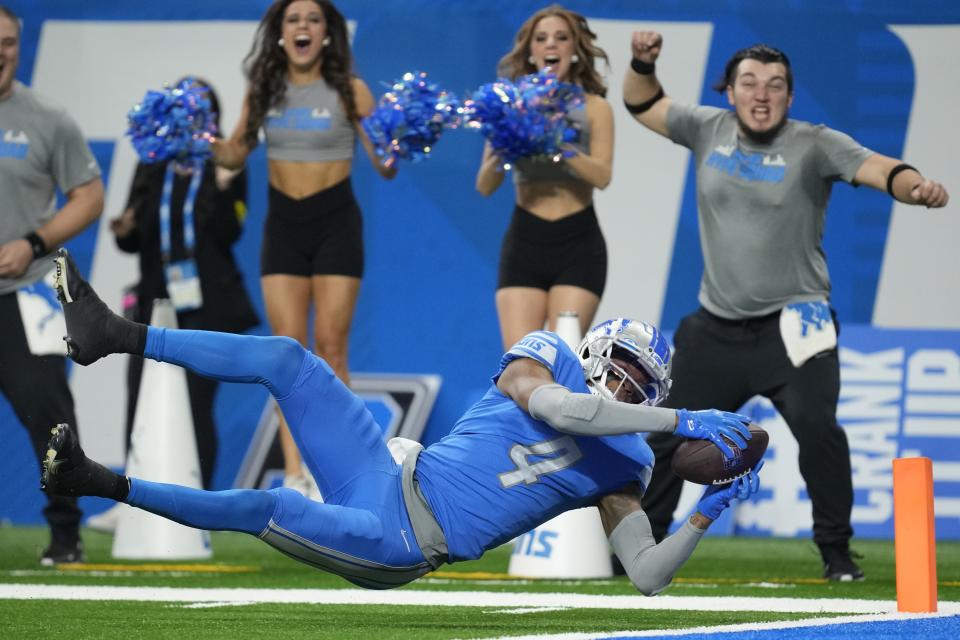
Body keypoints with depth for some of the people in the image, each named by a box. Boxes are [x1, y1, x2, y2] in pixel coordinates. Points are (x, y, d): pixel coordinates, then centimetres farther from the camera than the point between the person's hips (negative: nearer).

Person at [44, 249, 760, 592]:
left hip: (399, 545, -3)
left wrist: (708, 512, -18)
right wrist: (682, 420, -24)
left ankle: (100, 482, -12)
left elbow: (649, 576, -5)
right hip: (391, 473, 3)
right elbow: (553, 408, -19)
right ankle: (117, 336, -8)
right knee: (288, 358, -10)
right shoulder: (544, 358, 3)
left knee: (264, 507, -23)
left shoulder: (621, 473, 2)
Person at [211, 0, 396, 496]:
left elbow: (384, 164, -6)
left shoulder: (348, 91, -5)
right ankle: (294, 471, -3)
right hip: (283, 225, 3)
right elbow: (236, 154, 9)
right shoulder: (264, 90, 4)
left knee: (330, 346, -4)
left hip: (335, 222, -3)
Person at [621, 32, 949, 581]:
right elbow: (643, 105, 16)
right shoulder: (709, 130, 3)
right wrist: (643, 64, -4)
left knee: (817, 427, -22)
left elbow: (877, 168, -25)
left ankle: (837, 550, -8)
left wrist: (917, 186, -46)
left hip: (791, 324, -4)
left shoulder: (814, 145, -10)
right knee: (668, 434, 11)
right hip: (717, 326, 4)